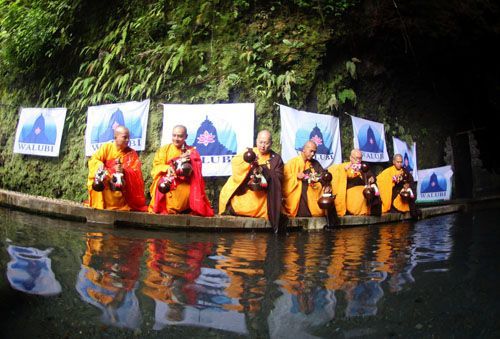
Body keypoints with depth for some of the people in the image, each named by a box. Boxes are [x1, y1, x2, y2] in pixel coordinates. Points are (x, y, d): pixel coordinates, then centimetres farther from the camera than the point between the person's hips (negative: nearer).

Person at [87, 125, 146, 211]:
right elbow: (94, 161, -2)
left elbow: (136, 173, -6)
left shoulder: (132, 154, 1)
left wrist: (124, 171, -24)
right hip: (104, 183, 1)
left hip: (123, 186, -1)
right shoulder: (106, 147, 3)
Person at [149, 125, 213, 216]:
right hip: (166, 181, 1)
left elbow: (196, 171, -1)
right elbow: (157, 166, 2)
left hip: (185, 184, -1)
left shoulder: (192, 151, 10)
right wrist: (167, 168, -19)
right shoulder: (164, 149, 12)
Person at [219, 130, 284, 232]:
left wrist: (263, 170, -18)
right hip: (243, 191, 0)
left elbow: (278, 178, -4)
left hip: (262, 195, 0)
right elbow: (234, 162, -8)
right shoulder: (249, 152, 8)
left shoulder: (276, 158, 7)